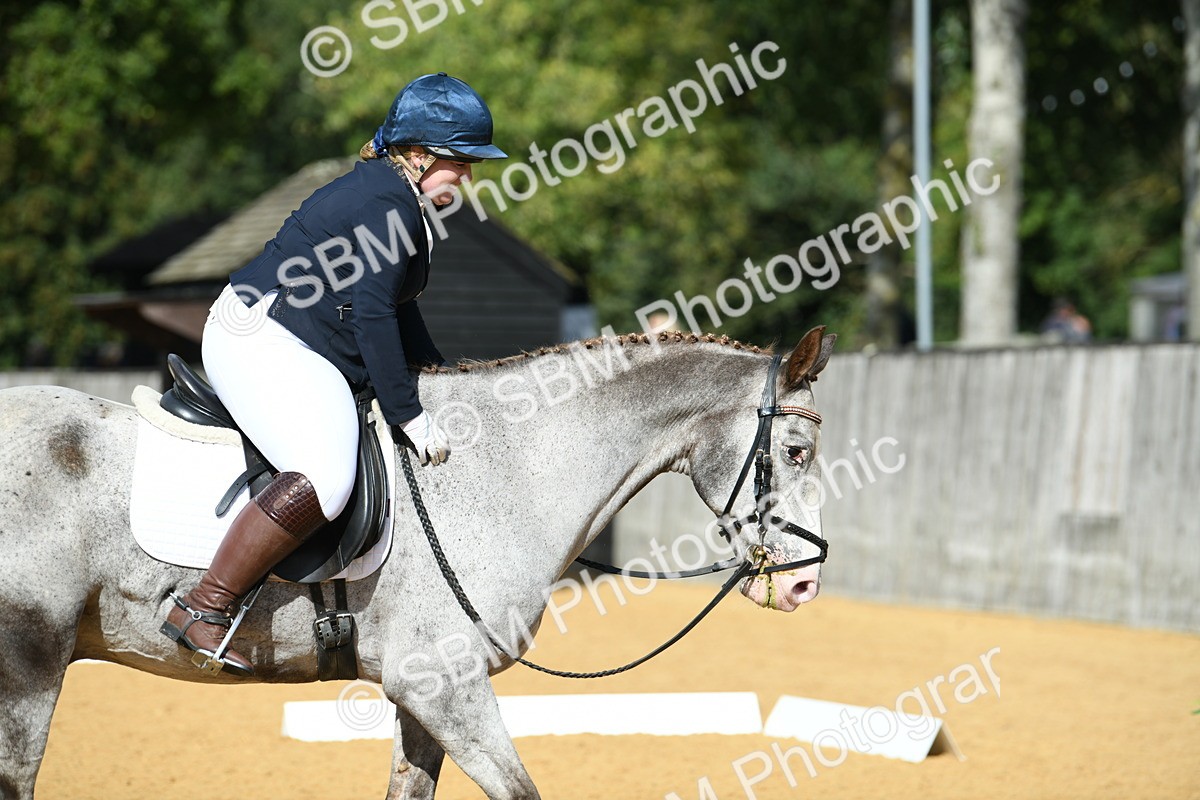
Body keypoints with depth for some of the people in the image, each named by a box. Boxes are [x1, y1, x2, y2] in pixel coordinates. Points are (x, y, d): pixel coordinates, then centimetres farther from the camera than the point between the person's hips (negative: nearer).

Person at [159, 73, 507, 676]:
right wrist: (410, 416, -17)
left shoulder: (400, 201, 18)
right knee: (324, 478, -29)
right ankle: (202, 609, -26)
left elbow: (397, 309, 27)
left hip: (300, 353, 11)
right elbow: (372, 315, -20)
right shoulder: (387, 202, -14)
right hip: (259, 339, -11)